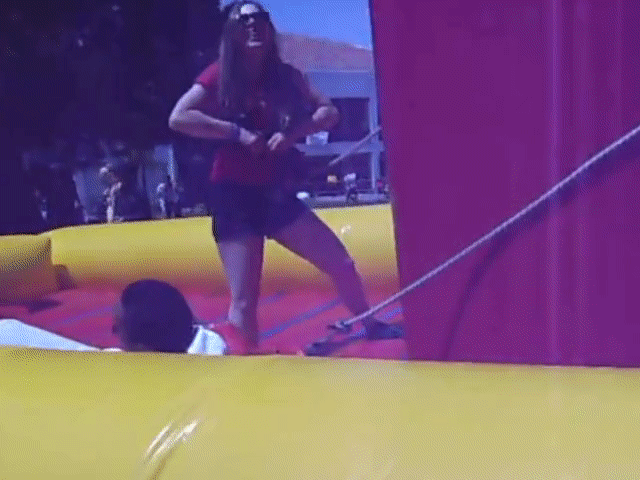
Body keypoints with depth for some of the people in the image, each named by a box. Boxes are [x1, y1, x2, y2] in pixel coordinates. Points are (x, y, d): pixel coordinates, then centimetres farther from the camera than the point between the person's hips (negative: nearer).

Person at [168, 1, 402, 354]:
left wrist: (291, 134, -15)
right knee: (244, 299, -8)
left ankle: (371, 327, 31)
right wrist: (237, 132, -20)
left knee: (341, 263, 8)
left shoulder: (285, 76, 6)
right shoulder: (220, 76, -5)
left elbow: (329, 113, 3)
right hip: (234, 196, -4)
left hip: (275, 194, 4)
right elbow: (178, 118, -15)